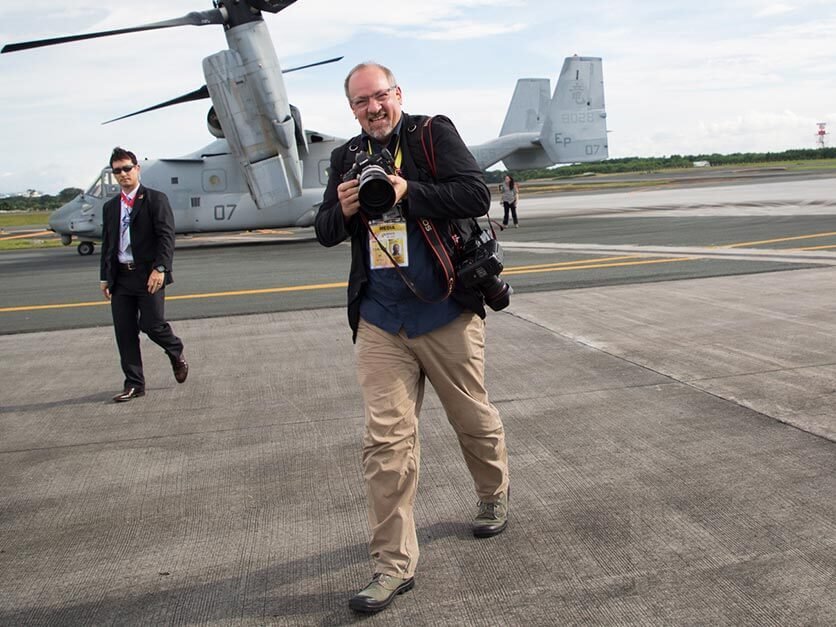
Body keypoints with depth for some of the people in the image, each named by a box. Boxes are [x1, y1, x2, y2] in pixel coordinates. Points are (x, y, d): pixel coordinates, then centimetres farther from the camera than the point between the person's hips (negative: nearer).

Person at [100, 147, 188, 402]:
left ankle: (176, 353, 24)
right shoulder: (110, 207, 16)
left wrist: (159, 268, -20)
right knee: (124, 331, 4)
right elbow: (107, 244, 19)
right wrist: (105, 277, 13)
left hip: (149, 275, -5)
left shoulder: (155, 199, -2)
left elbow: (166, 236, -10)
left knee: (151, 324, -9)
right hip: (120, 277, 5)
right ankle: (133, 384, 13)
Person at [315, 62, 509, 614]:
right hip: (380, 322, 3)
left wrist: (408, 192, -23)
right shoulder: (347, 157, 12)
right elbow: (325, 232, 15)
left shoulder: (434, 133, -1)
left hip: (447, 313, -2)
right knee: (387, 440, -3)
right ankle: (394, 564, 6)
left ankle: (495, 496, 44)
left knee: (474, 419, 14)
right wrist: (343, 211, -8)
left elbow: (477, 196, -13)